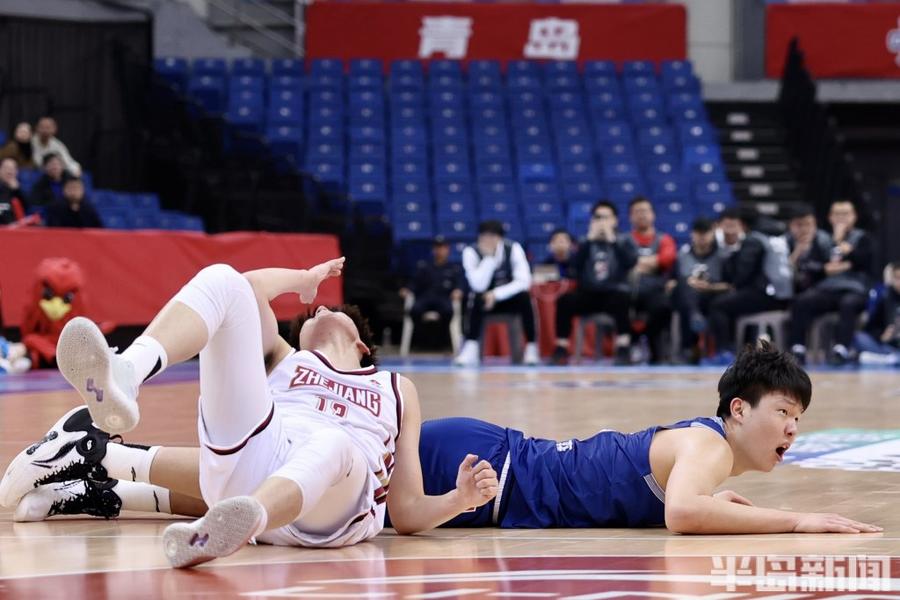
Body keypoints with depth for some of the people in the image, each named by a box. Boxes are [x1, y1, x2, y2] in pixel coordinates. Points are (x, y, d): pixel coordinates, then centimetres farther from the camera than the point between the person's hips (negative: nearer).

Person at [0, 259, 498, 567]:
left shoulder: (398, 391, 35)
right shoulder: (283, 360, 37)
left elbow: (406, 515, 25)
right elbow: (250, 289, 17)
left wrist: (460, 498, 4)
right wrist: (307, 279, 37)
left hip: (331, 514, -1)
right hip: (255, 458, 1)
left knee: (333, 444, -41)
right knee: (222, 280, -9)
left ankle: (227, 529, -74)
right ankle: (120, 379, -41)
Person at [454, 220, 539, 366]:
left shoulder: (513, 248, -16)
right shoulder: (471, 252, -18)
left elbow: (524, 281, -26)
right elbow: (479, 286, -29)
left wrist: (497, 294, -35)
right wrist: (488, 257, -35)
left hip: (509, 298, 1)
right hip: (485, 299, -1)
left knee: (525, 298, -32)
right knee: (477, 298, -35)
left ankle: (531, 348, -23)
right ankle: (470, 348, -32)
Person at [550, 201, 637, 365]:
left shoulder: (623, 242, 9)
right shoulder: (585, 243, 13)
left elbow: (630, 262, -12)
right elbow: (575, 264, -7)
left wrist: (611, 240, -12)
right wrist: (590, 239, -10)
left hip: (614, 293, -2)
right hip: (588, 294, 2)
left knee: (620, 299, -37)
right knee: (565, 300, -28)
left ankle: (623, 349, -35)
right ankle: (561, 350, -22)